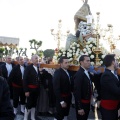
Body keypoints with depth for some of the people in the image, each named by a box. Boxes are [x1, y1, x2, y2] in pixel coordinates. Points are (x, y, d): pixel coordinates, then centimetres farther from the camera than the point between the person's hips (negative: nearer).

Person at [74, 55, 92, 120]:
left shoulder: (88, 73, 5)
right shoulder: (79, 74, -23)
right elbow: (77, 91, -24)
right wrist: (79, 108, -24)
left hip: (87, 102, 8)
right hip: (82, 103, -8)